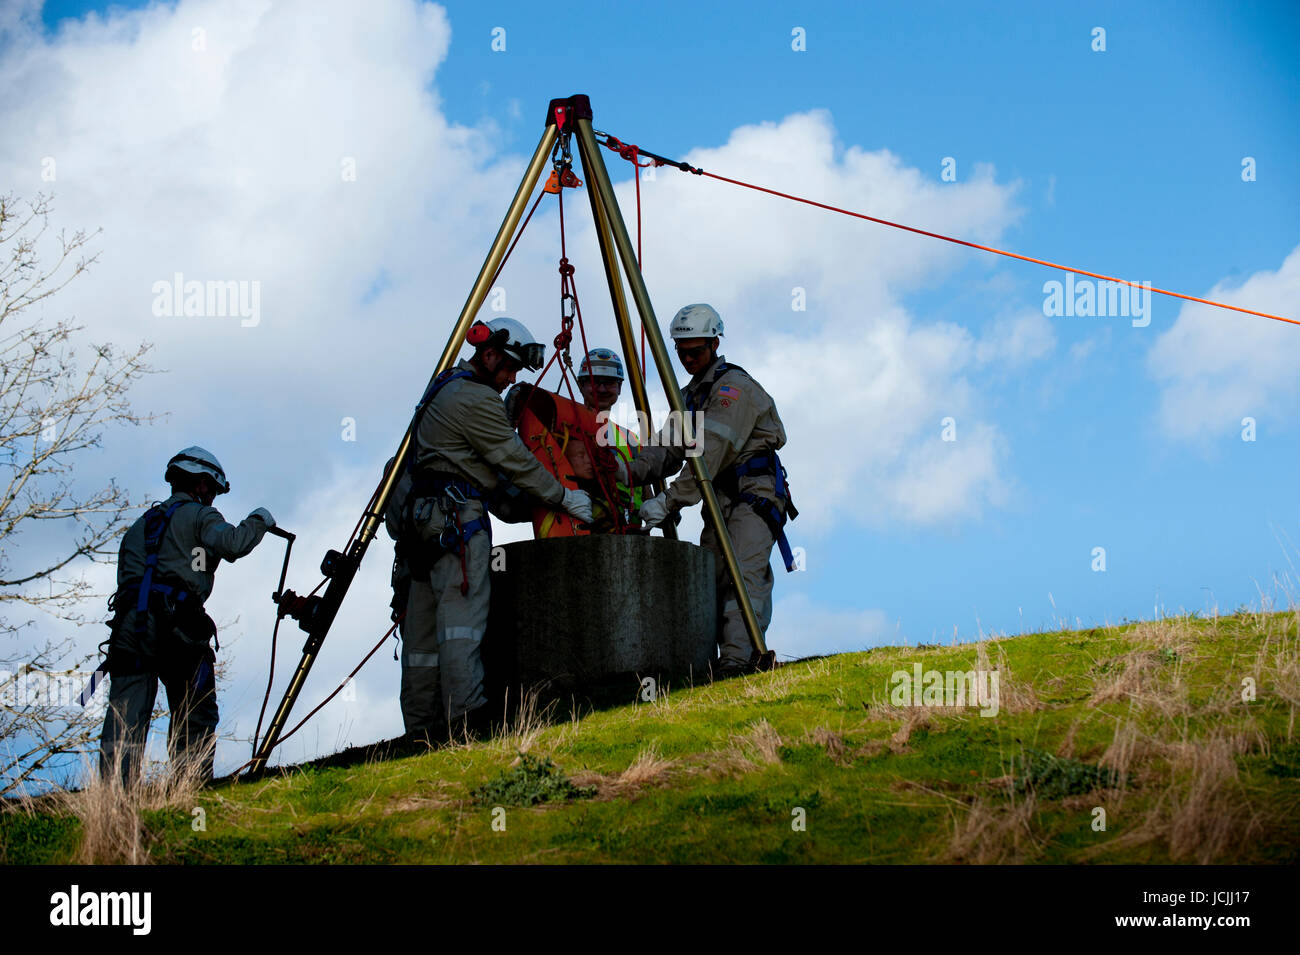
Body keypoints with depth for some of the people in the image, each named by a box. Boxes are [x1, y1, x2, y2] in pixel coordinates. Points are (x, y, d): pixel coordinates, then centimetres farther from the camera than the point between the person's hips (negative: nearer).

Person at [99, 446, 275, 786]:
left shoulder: (140, 525, 29)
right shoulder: (199, 516, 9)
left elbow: (126, 577, 22)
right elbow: (231, 544, -10)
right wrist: (258, 521, 6)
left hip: (129, 623, 5)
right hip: (175, 627, -5)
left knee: (125, 718, -3)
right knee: (195, 719, 2)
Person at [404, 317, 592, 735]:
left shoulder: (444, 387, 21)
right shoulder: (476, 399, -11)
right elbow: (515, 461, -8)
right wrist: (564, 497, 2)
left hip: (427, 512, 10)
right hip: (458, 513, -10)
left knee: (426, 622, 6)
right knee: (463, 615, -17)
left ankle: (423, 724, 6)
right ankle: (468, 716, -25)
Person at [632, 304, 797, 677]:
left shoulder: (734, 386, -10)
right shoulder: (689, 395, 19)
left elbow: (710, 454, -20)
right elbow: (669, 449, 9)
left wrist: (669, 501, -24)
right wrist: (632, 471, -11)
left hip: (755, 494, -9)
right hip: (720, 500, 9)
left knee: (744, 575, -21)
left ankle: (738, 657, -34)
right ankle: (706, 659, -9)